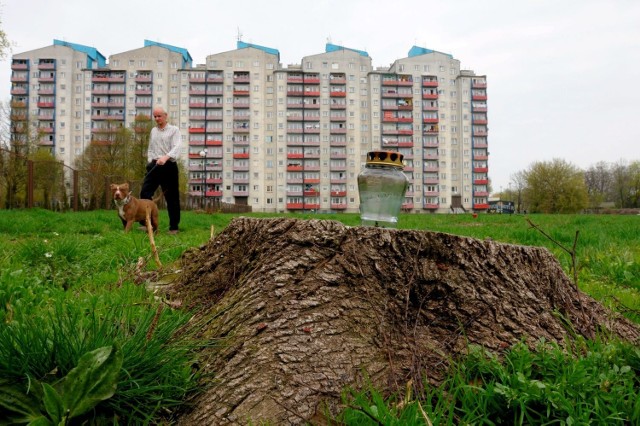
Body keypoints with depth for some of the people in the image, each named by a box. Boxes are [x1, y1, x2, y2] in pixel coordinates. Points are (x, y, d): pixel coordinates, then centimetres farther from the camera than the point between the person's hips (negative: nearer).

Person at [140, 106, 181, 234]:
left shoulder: (174, 130, 0)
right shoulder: (153, 131, 18)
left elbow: (176, 147, -15)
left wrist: (165, 157, -32)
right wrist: (150, 161, 7)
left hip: (169, 166, -5)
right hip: (154, 166, 5)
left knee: (172, 197, 0)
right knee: (145, 193, -5)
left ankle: (174, 227, 8)